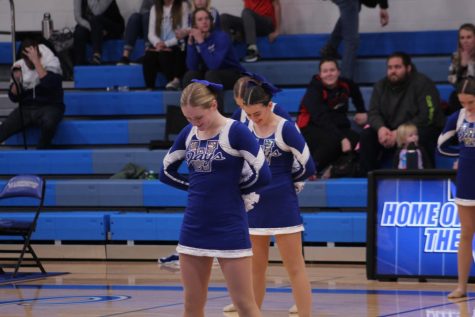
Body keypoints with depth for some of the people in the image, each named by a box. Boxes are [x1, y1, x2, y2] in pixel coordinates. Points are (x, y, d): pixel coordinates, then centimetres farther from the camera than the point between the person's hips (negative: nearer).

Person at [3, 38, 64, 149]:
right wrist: (16, 80, -13)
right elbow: (14, 97, 6)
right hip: (26, 108, 4)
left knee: (48, 123, -38)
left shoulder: (51, 62, -9)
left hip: (49, 106, -4)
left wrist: (36, 61, -28)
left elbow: (50, 84, -28)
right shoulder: (19, 66, 3)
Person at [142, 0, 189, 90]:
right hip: (159, 46, 3)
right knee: (148, 56, -29)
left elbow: (185, 31, -5)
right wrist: (157, 43, -18)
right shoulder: (155, 8, 15)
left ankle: (174, 82, -29)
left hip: (177, 47, -3)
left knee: (164, 54, -35)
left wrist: (166, 44, -17)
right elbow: (151, 33, 7)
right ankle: (149, 88, -31)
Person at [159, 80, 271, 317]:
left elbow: (262, 175, -15)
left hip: (229, 228, -6)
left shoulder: (235, 131, -11)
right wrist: (200, 187, 7)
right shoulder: (188, 133, 6)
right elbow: (166, 172, 16)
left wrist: (231, 188, 0)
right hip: (193, 227, 6)